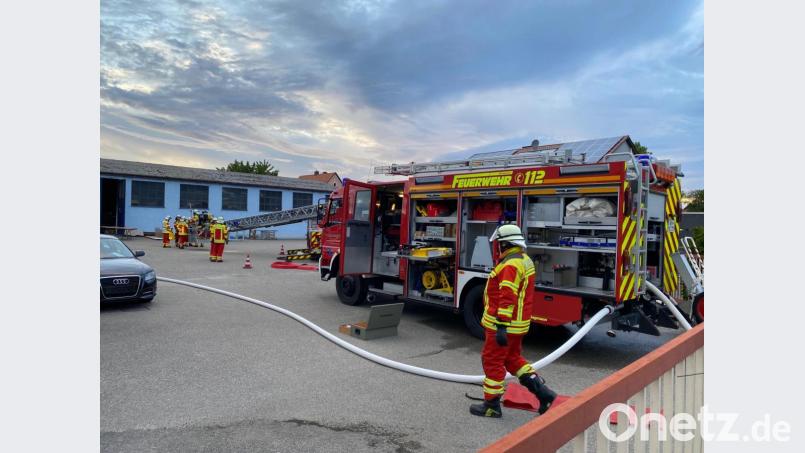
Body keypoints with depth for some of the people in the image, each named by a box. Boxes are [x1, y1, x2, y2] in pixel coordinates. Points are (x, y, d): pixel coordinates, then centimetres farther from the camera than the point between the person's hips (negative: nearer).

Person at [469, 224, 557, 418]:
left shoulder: (510, 265, -21)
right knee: (512, 358, 21)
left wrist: (501, 326, -28)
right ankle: (542, 391, 16)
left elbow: (507, 298, -28)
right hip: (519, 322, 10)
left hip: (503, 324, -10)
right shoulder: (525, 260, 11)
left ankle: (491, 404, 13)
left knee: (492, 360, 3)